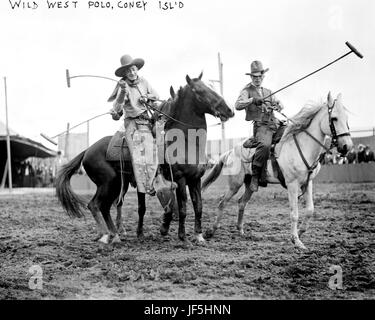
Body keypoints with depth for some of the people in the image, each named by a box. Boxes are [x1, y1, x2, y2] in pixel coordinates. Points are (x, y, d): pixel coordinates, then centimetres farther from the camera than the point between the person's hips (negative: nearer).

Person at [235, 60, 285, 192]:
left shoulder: (268, 92, 27)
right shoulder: (247, 91, 9)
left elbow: (279, 104, 25)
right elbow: (238, 105, -7)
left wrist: (278, 105, 0)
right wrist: (253, 100, -21)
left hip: (275, 125, 6)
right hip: (260, 125, -6)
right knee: (264, 145, -36)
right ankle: (255, 176, -26)